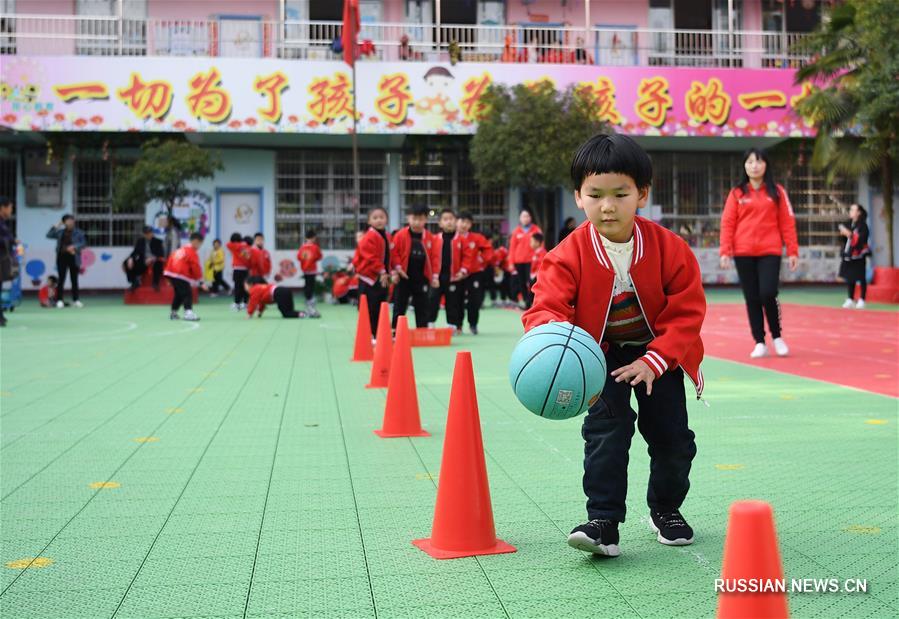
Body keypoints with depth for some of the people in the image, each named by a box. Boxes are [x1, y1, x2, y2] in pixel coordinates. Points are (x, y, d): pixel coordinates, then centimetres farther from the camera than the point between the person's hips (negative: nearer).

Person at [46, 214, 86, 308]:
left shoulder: (78, 232, 3)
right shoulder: (60, 232, 11)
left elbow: (83, 243, -3)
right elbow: (49, 235, 9)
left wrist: (74, 246, -19)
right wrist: (56, 226, 3)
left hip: (73, 258, -2)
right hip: (62, 257, 2)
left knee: (74, 280, 5)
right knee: (61, 279, 1)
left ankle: (76, 300, 10)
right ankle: (60, 300, 3)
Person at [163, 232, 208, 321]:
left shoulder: (181, 249, 22)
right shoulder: (192, 252, -6)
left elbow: (170, 259, 25)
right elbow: (196, 268, -10)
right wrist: (201, 282, -9)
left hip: (171, 273, 9)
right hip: (180, 276, -9)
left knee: (179, 293, 22)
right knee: (187, 294, -13)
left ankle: (173, 313, 29)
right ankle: (188, 312, -29)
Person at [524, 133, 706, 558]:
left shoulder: (669, 248, -18)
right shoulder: (569, 255, -20)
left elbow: (686, 312, -14)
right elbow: (546, 306, -25)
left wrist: (653, 361, -23)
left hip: (658, 352, 1)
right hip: (602, 354, -1)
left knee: (672, 436, 5)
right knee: (606, 428, -17)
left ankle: (665, 509, 31)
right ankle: (603, 520, -11)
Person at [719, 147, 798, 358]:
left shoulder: (777, 192, 7)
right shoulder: (737, 193, 7)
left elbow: (787, 222, 5)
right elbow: (727, 223, 4)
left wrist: (792, 251, 0)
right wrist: (725, 251, -6)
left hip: (770, 252, -1)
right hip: (744, 253, 1)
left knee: (768, 294, -14)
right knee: (752, 299, 3)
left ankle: (777, 336, 9)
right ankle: (760, 343, 10)